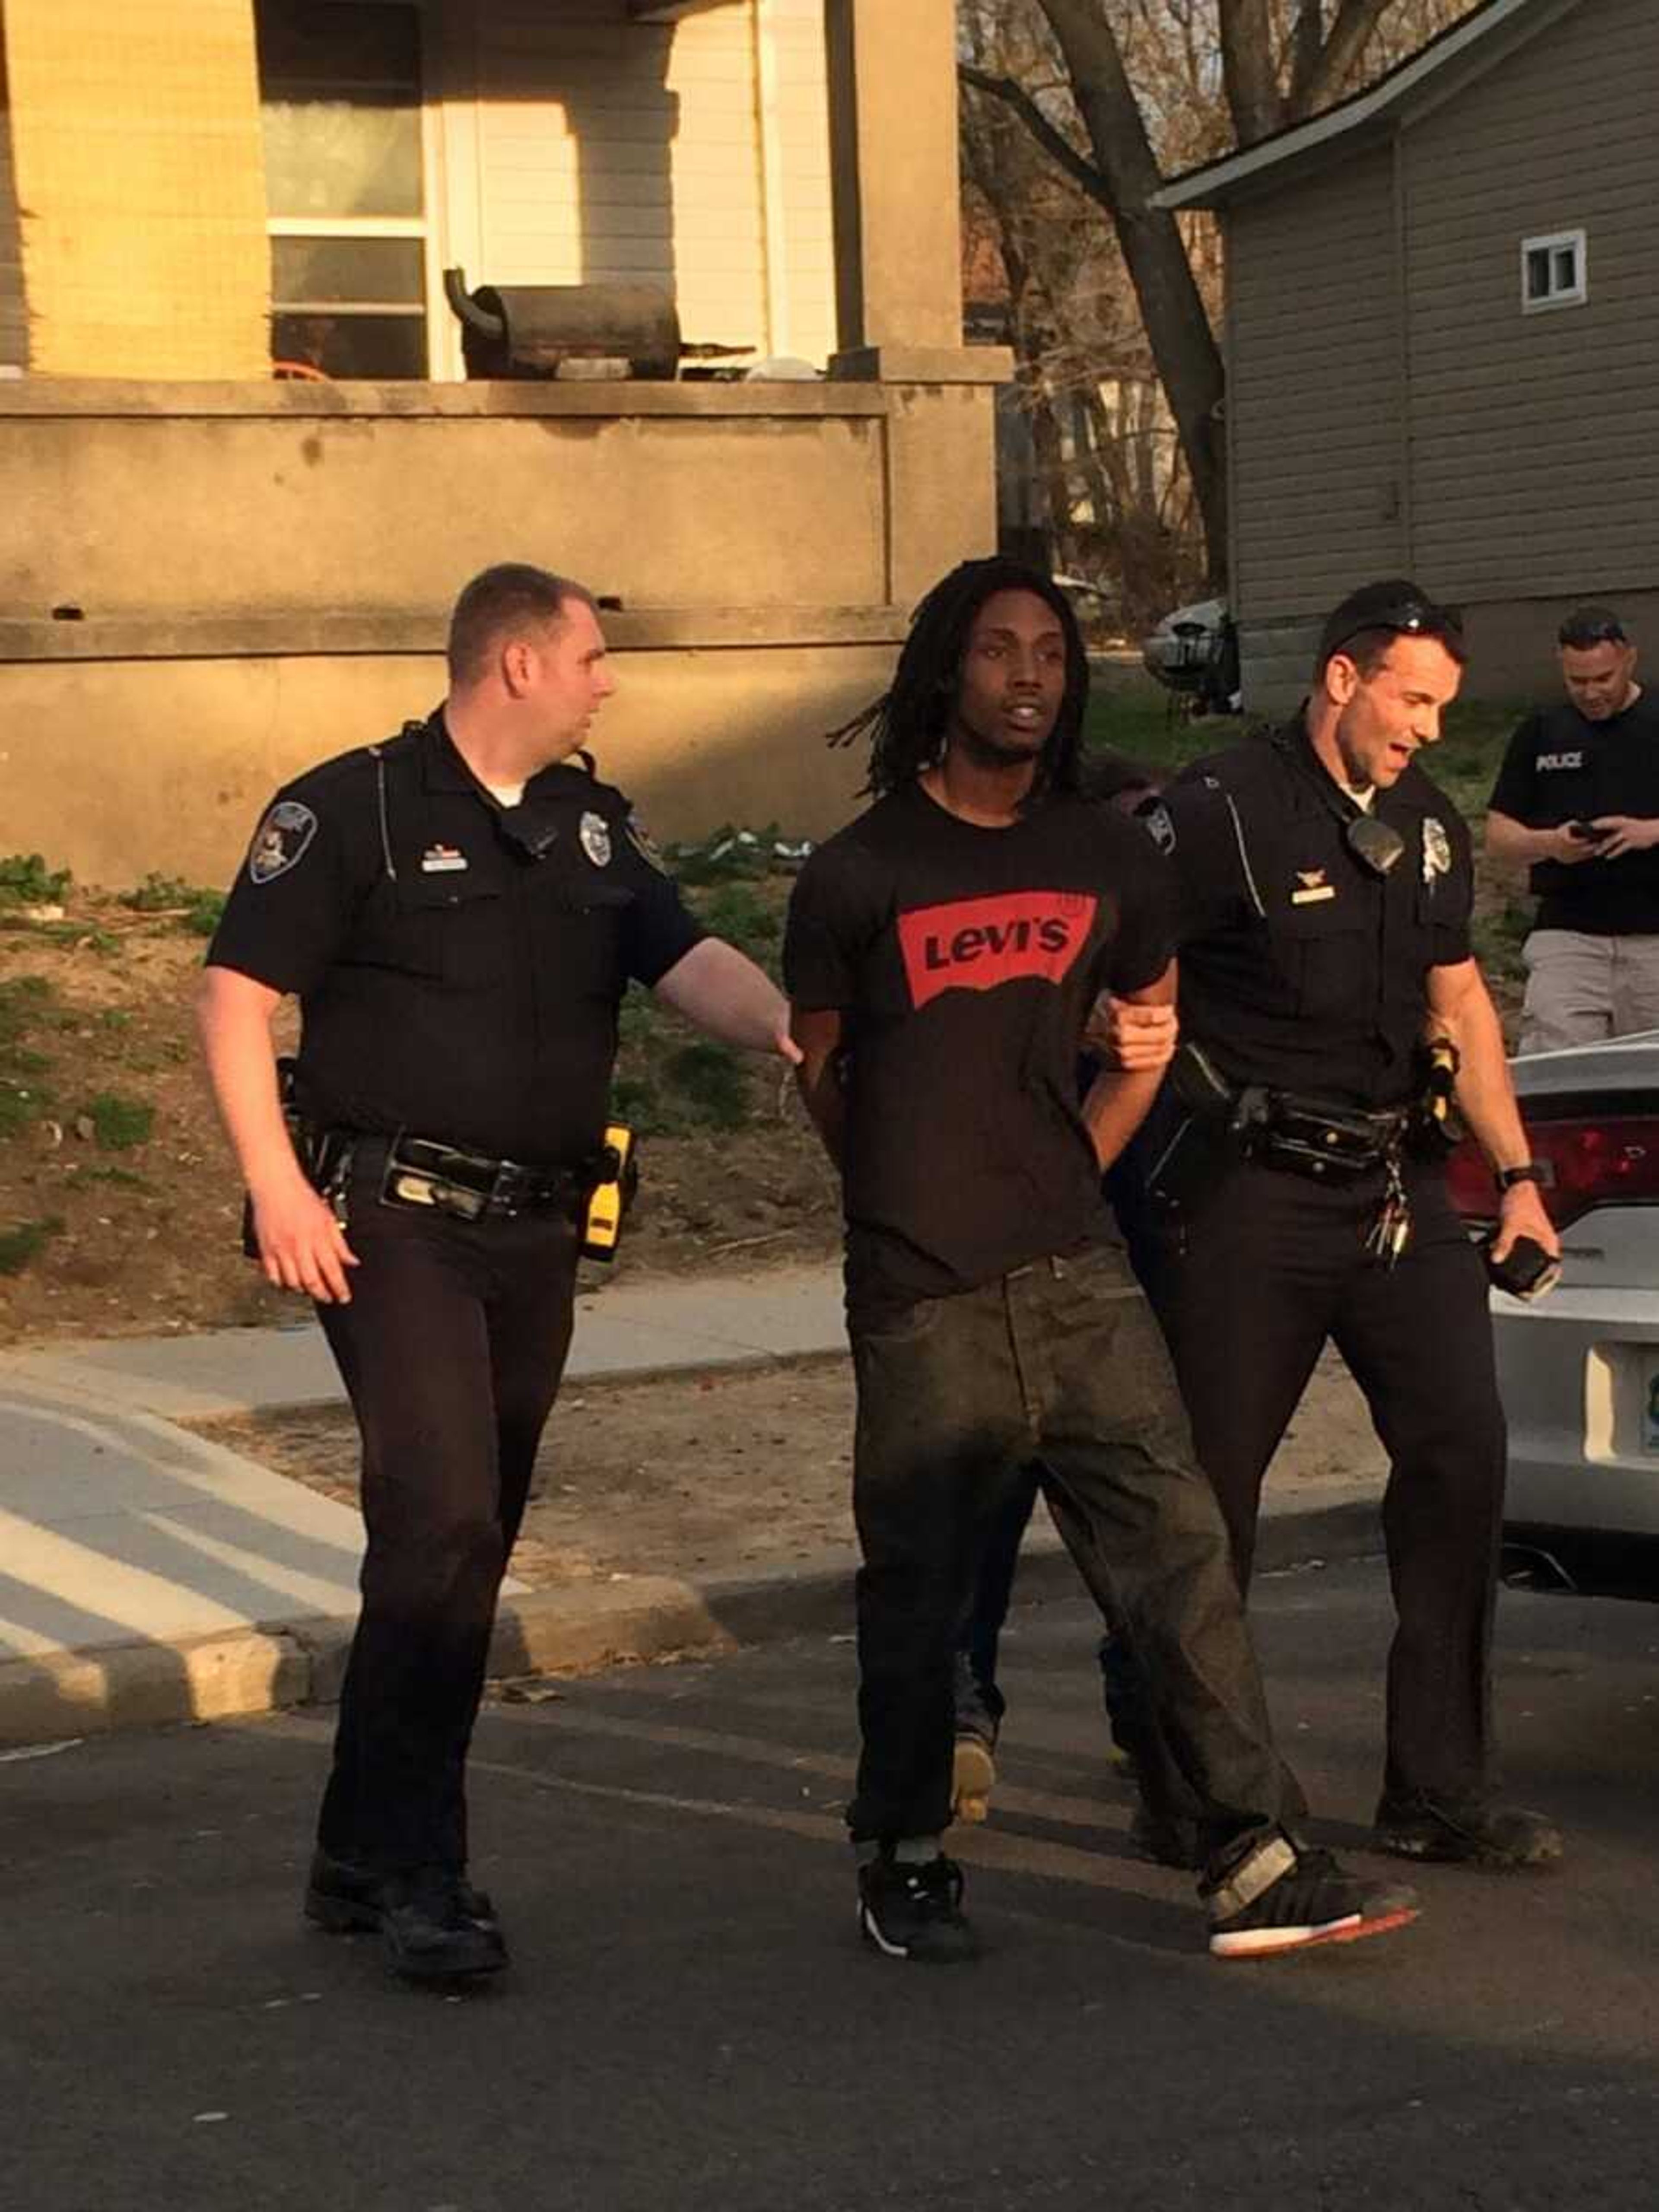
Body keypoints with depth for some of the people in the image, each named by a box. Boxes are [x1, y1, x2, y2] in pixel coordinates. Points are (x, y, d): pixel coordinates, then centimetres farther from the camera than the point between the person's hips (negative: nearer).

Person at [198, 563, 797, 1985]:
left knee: (462, 1548, 10)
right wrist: (277, 1183, -15)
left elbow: (689, 961, 1)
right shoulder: (355, 809, -4)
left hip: (536, 1229, 7)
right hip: (390, 1219, -7)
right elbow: (238, 992, -6)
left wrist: (787, 1027, -20)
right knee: (444, 1518, -17)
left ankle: (364, 1859, 21)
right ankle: (420, 1875, -12)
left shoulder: (594, 826, 14)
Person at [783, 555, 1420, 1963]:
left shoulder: (1109, 864, 8)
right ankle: (907, 1862, 21)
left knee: (1181, 1547, -4)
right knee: (919, 1591, 4)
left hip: (1078, 1276, 3)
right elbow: (820, 1071, 8)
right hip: (923, 1303, -3)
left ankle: (1253, 1861, -2)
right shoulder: (859, 873, -3)